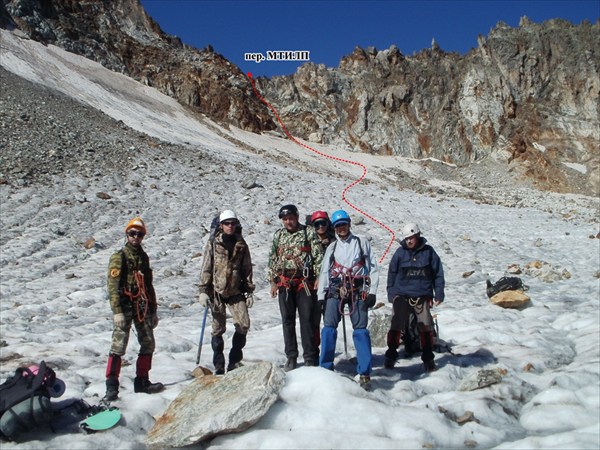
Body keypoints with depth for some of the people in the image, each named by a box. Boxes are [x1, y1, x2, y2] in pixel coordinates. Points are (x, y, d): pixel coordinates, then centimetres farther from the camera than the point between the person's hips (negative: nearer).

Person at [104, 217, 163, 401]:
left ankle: (142, 381, 21)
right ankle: (111, 387, -2)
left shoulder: (143, 257, 16)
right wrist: (117, 311, -19)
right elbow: (113, 285, -11)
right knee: (119, 346, -8)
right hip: (125, 307, -6)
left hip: (143, 307, 7)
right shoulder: (119, 257, -3)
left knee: (148, 344, 9)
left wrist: (153, 310, 18)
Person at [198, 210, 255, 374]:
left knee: (244, 324, -8)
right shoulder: (213, 244, 1)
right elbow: (206, 268, 1)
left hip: (236, 292, 2)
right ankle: (219, 365, 15)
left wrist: (249, 291, 6)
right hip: (216, 291, -2)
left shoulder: (241, 245, 7)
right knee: (218, 329, 3)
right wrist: (203, 290, -5)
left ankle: (234, 361, 9)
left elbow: (247, 270, 10)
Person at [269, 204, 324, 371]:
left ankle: (310, 358, 5)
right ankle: (291, 357, 17)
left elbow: (318, 256, -2)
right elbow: (272, 260, 16)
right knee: (288, 321, 8)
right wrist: (273, 281, 11)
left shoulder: (309, 232, 1)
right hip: (284, 283, 4)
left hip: (305, 282, -4)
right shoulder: (278, 235, 13)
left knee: (307, 320, -3)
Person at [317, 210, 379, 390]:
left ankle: (364, 373, 1)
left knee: (360, 329, -4)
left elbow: (373, 268, 5)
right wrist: (321, 297, 4)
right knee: (329, 326, -8)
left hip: (358, 291, -2)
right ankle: (325, 367, 1)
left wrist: (372, 292, -5)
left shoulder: (362, 243, 10)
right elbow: (324, 272, 13)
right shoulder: (332, 247, 17)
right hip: (335, 290, 2)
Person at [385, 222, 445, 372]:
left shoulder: (428, 251, 1)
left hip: (422, 296, 0)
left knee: (426, 327, 3)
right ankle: (391, 355, 13)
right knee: (396, 326, -1)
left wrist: (439, 294, 2)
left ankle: (428, 358, 18)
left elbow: (438, 273, 5)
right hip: (402, 295, 0)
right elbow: (392, 273, 7)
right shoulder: (400, 252, 1)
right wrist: (391, 293, 2)